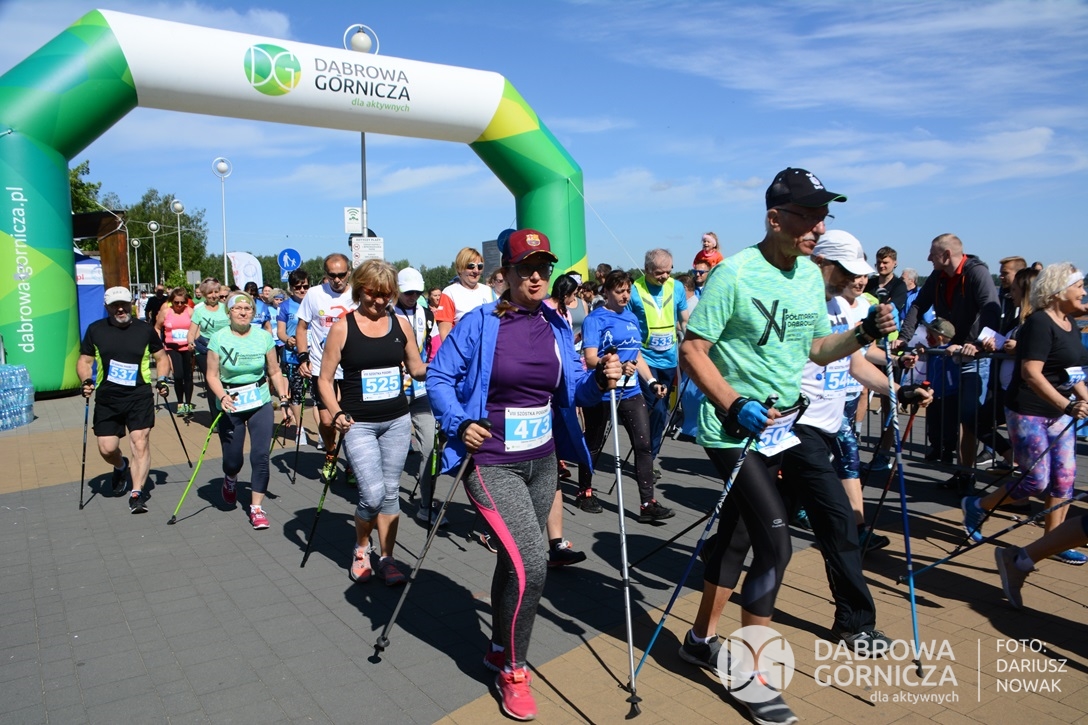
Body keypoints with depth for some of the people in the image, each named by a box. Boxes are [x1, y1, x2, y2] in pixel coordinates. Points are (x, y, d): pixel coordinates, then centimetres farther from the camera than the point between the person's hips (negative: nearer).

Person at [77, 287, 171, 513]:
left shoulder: (145, 329, 4)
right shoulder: (95, 330, 5)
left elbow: (161, 358, 13)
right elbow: (84, 360, 11)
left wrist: (162, 379, -2)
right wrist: (86, 380, -7)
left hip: (140, 395, -2)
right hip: (107, 399, 2)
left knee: (140, 443, -11)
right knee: (107, 448, 4)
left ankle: (137, 493, -5)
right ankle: (121, 467, 38)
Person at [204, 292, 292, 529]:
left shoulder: (264, 337, -3)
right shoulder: (219, 338, -7)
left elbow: (274, 372, 5)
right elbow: (212, 375, -6)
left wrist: (284, 401, 2)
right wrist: (222, 397, -23)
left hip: (261, 404, 1)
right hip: (231, 407, -1)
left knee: (260, 457, -6)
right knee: (233, 460, 5)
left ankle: (256, 507, 7)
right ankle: (230, 481, 42)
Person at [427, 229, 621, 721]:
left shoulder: (558, 327, 4)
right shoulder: (478, 324, -10)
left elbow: (571, 390, 7)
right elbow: (439, 378, -6)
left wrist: (600, 380, -13)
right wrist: (460, 424, -19)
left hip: (542, 462, 6)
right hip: (492, 465, -5)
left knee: (516, 561, 18)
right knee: (529, 563, -15)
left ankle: (499, 650, 41)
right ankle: (513, 671, 9)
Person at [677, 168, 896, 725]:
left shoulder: (812, 275, 7)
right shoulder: (735, 274, -16)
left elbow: (815, 349, 16)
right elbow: (692, 350, -16)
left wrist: (865, 333, 0)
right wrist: (737, 406, -25)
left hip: (774, 428, 8)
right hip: (732, 429, -8)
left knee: (737, 534, 16)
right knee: (775, 543, -10)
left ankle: (702, 640, 35)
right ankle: (749, 672, 8)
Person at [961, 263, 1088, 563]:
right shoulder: (1039, 323, -17)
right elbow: (1031, 373, -25)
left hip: (1059, 411, 9)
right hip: (1028, 412, -9)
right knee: (1037, 480, -5)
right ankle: (977, 506, 15)